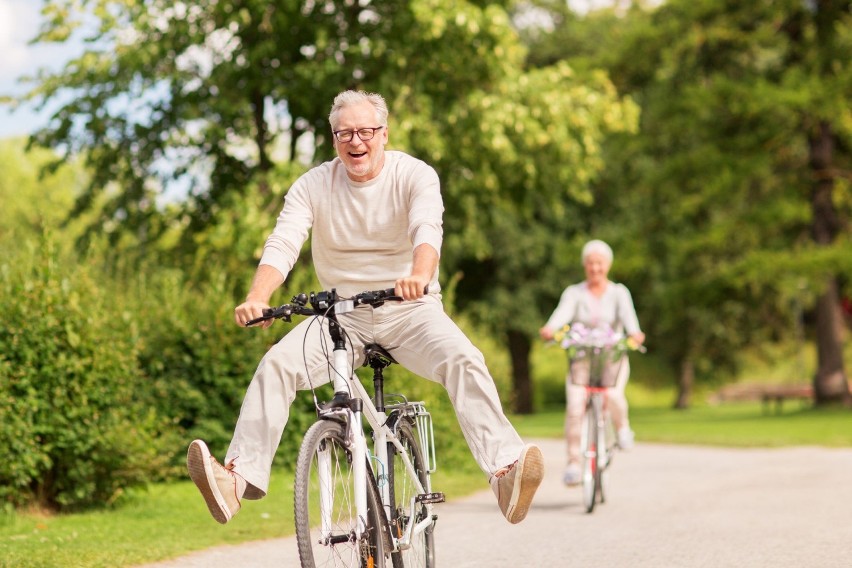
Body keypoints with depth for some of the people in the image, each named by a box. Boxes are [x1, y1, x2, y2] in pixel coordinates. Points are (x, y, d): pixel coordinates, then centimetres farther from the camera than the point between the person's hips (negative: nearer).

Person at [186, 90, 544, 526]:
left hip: (409, 310, -2)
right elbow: (282, 244, -15)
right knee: (277, 364, -22)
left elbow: (428, 229, -27)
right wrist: (257, 299, -36)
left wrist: (420, 275, -51)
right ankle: (239, 477, -27)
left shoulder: (415, 176, -8)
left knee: (464, 360, -29)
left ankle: (505, 469, -38)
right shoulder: (313, 186, -2)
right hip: (342, 313, 2)